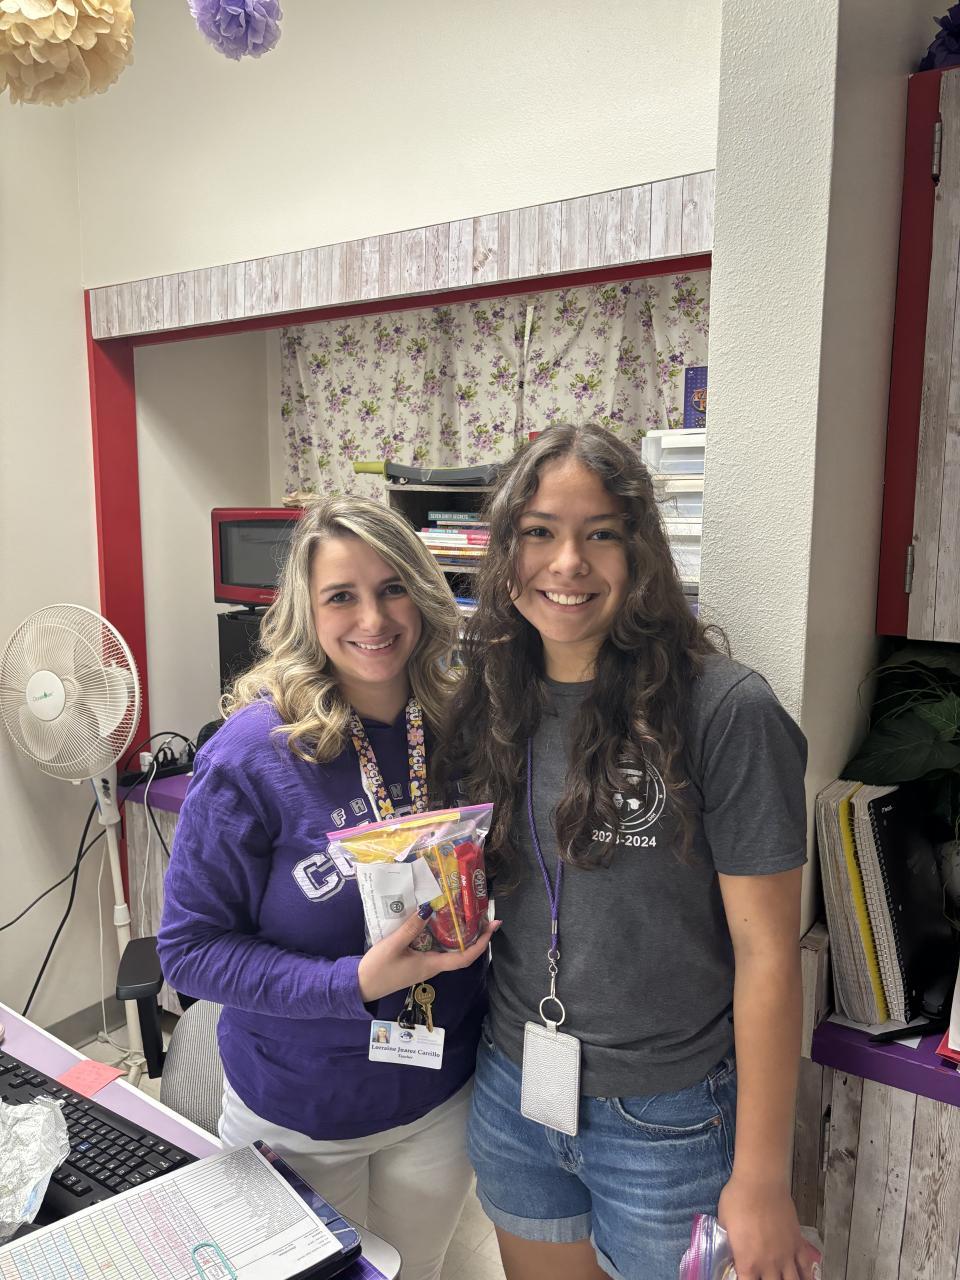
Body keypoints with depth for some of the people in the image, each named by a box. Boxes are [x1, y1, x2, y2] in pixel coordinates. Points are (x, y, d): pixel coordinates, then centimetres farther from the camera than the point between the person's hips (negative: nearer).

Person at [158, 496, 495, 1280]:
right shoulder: (255, 755, -23)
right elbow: (190, 950, -18)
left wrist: (477, 913, -13)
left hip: (441, 1097, 4)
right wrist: (356, 983, -28)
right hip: (300, 1114, -3)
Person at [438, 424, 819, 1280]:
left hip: (667, 1120, -4)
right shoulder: (490, 707, -2)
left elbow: (766, 954, -15)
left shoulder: (726, 712, -19)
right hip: (511, 1098, 5)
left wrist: (761, 1178, -11)